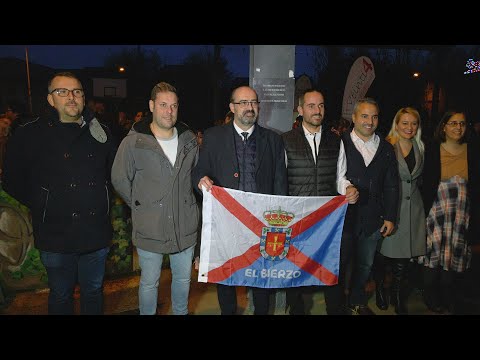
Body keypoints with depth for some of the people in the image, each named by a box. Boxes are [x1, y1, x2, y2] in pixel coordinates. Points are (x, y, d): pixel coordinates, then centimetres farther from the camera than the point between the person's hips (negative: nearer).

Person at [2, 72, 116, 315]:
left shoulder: (100, 132, 2)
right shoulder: (29, 134, -6)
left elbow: (113, 173, 13)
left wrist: (104, 202, 6)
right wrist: (41, 206, -3)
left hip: (96, 235, 2)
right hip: (56, 237, -2)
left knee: (94, 292, 19)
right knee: (61, 296, 18)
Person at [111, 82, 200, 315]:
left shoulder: (189, 139, 1)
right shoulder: (133, 142, -11)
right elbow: (119, 180, -2)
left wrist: (185, 200, 9)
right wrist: (140, 205, 0)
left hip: (185, 225, 4)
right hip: (150, 228, -3)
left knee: (183, 279, 20)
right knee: (149, 283, 14)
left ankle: (181, 312, 44)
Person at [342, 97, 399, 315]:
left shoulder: (386, 149, 7)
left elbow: (391, 186, 8)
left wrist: (390, 217, 5)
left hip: (372, 220, 4)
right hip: (342, 216, -4)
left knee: (365, 265, 18)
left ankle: (358, 302, 39)